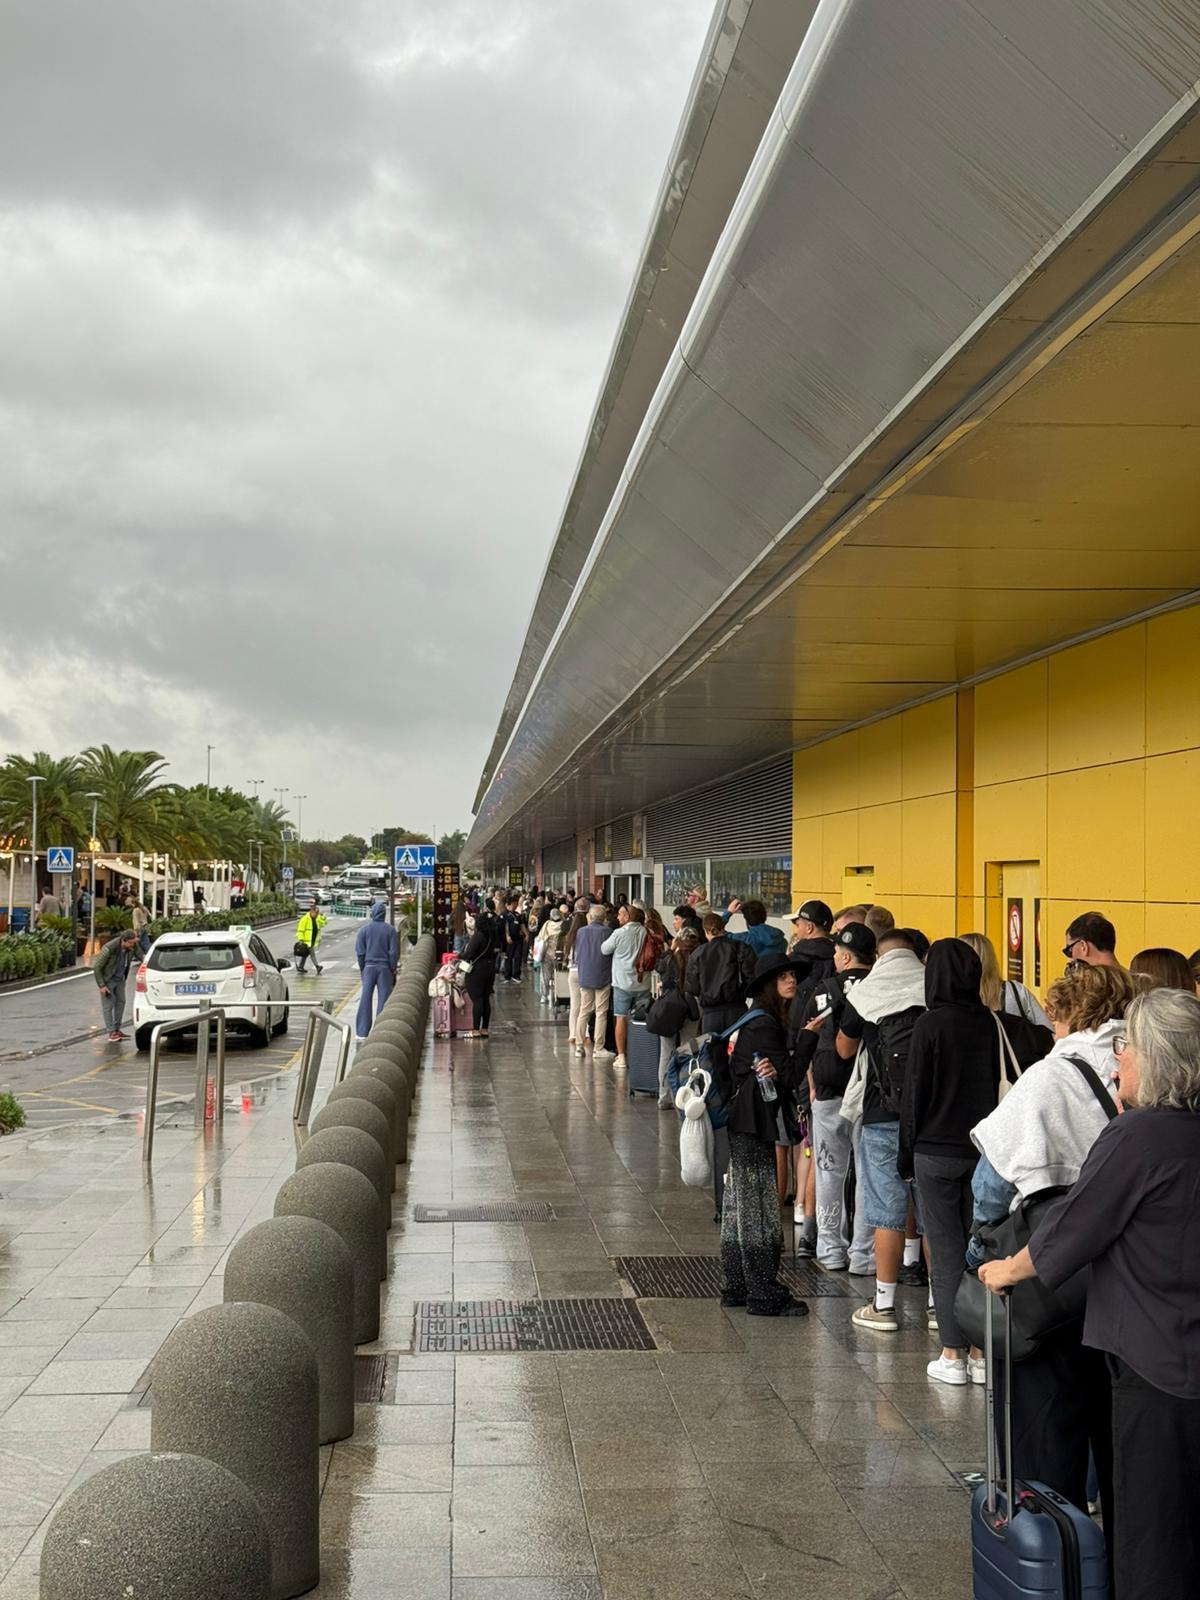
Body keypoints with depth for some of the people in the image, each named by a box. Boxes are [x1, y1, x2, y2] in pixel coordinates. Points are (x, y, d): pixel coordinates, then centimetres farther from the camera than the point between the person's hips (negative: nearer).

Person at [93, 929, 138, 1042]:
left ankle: (117, 1030, 20)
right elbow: (96, 967, -24)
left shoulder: (133, 946, -18)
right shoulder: (109, 949, -34)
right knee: (108, 1005, -4)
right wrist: (101, 985, -21)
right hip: (107, 979, -6)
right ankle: (111, 1033, -1)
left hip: (120, 979, 6)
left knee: (121, 1002, 9)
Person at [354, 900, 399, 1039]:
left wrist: (362, 968, 8)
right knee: (383, 999, 4)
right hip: (385, 968, -1)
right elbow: (394, 952, -5)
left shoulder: (364, 929, -2)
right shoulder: (390, 930, -5)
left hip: (368, 967, 1)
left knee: (365, 999, 6)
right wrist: (393, 969, 4)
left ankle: (362, 1032, 6)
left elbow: (359, 952, -2)